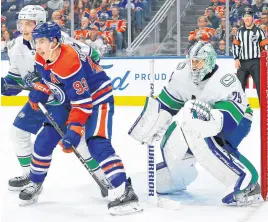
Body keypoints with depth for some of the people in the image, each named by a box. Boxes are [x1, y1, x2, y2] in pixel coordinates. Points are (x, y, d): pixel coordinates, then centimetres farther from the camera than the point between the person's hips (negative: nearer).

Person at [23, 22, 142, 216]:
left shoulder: (69, 63, -33)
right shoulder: (43, 57, -7)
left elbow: (82, 103, -32)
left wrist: (74, 131, -35)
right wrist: (40, 92, 0)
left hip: (97, 99, -9)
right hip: (69, 99, 9)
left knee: (97, 145, -27)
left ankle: (124, 191, -32)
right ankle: (35, 184, 27)